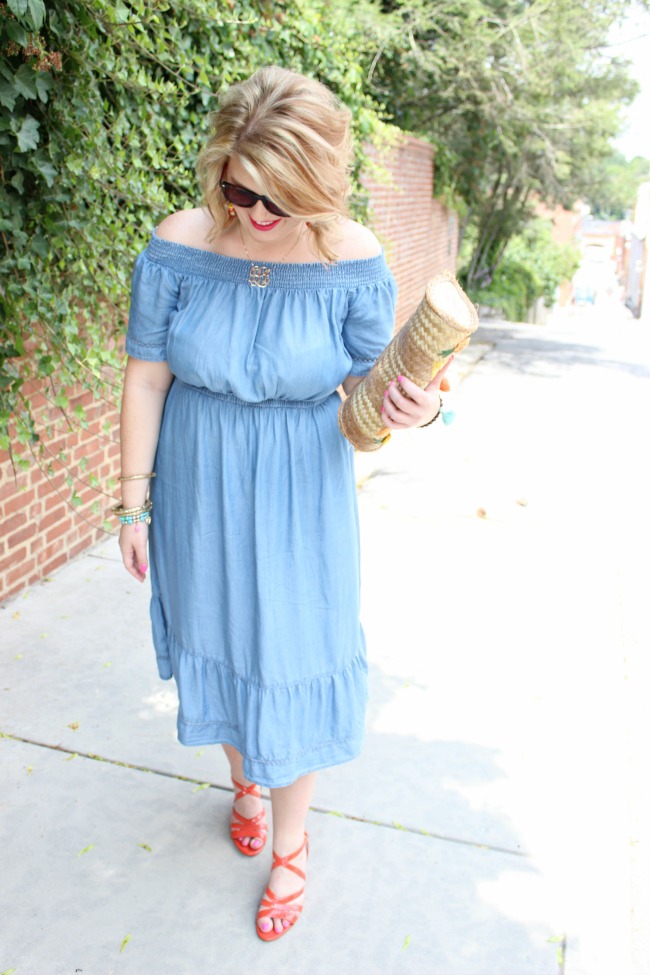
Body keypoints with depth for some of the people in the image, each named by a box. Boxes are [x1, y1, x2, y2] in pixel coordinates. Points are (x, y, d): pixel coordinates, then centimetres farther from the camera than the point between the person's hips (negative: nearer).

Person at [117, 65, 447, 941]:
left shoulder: (356, 261, -15)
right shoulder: (179, 247, -13)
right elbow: (146, 379, -6)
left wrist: (406, 408, -31)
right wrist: (135, 503, -3)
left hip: (299, 497, -1)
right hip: (199, 491, 2)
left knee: (294, 659, 8)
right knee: (217, 640, 18)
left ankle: (290, 847, 34)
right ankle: (245, 782, 50)